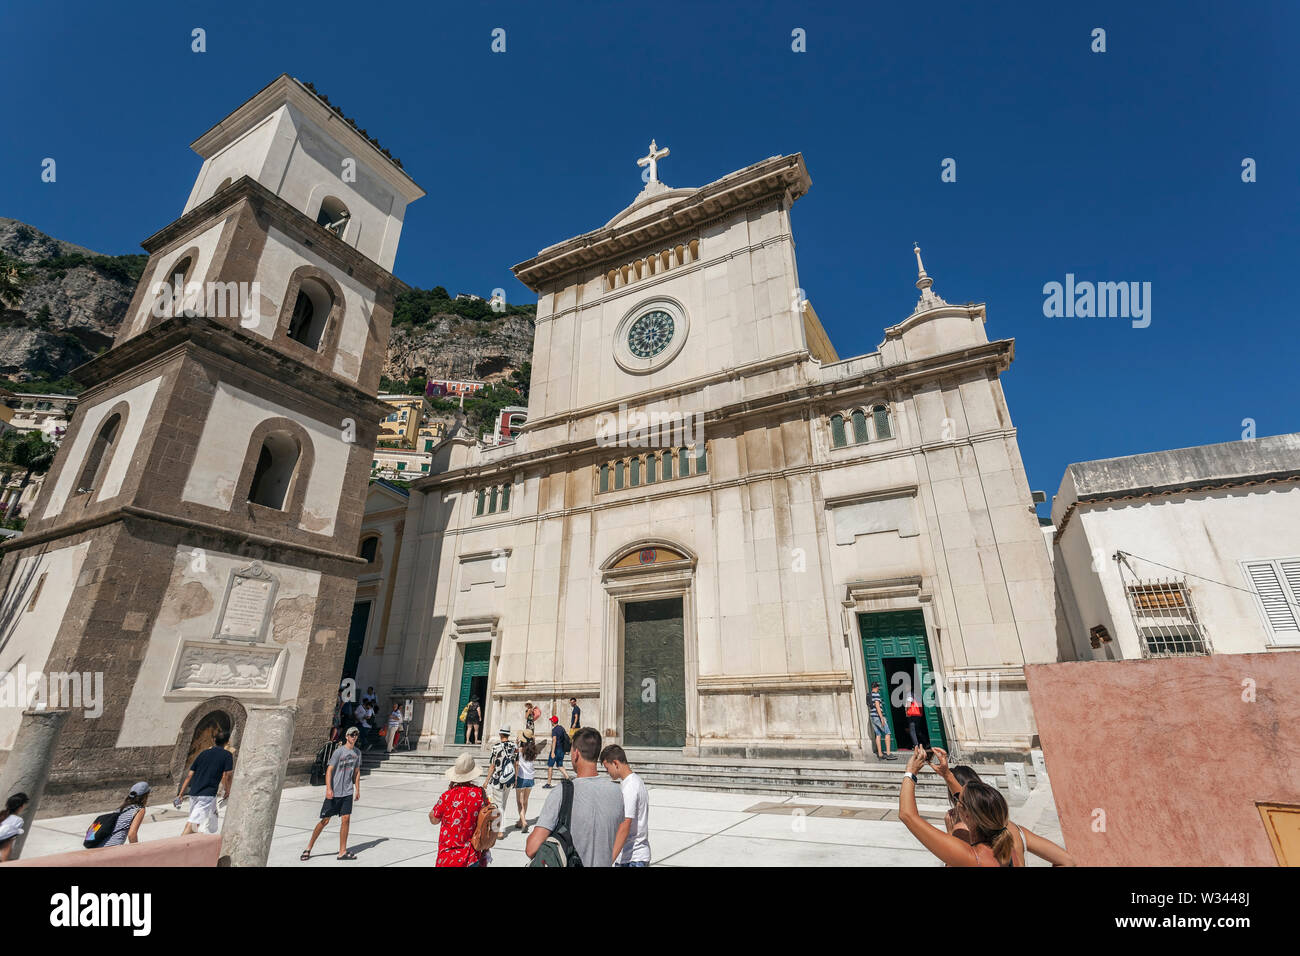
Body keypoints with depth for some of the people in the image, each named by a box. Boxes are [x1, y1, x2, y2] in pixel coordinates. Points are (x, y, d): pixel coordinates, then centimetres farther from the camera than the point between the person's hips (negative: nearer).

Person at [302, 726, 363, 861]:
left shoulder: (357, 753, 7)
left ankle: (342, 851, 7)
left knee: (346, 819, -1)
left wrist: (357, 790, 13)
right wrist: (328, 789, -19)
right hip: (334, 792, -4)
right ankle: (309, 848, 22)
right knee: (325, 820, 2)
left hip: (347, 792, 4)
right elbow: (329, 770, -11)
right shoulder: (339, 752, -10)